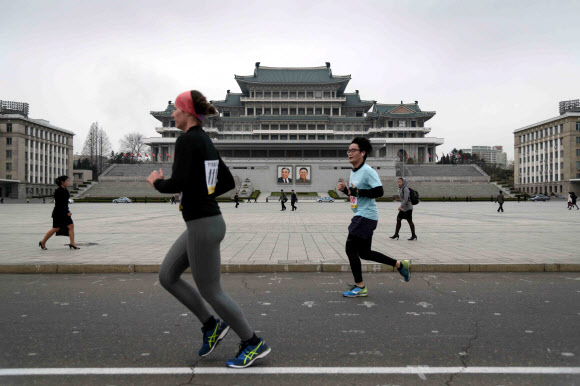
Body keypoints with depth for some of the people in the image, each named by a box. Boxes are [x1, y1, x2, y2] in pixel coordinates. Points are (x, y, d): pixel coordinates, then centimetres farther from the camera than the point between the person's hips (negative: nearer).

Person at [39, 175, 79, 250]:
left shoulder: (65, 190, 9)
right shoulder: (58, 191, -17)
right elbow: (59, 204, -20)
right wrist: (67, 213, -20)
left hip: (65, 212, 8)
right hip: (58, 213, -8)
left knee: (71, 226, -1)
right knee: (55, 228, 0)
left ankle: (72, 244, -1)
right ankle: (42, 242, 17)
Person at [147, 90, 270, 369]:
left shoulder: (187, 139, -14)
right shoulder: (206, 142, 13)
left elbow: (178, 183, -24)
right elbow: (228, 182, 18)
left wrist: (156, 182, -4)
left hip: (203, 226, -10)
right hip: (204, 221, 10)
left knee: (210, 291, 4)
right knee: (167, 276, 16)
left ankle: (254, 344, 19)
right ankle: (211, 325, 24)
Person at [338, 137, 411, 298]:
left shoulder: (368, 171, -14)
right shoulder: (353, 172, 15)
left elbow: (379, 191, -22)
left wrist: (358, 192, -22)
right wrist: (345, 189, 7)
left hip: (366, 216, -10)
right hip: (359, 216, 10)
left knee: (351, 248, -7)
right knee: (364, 253, 14)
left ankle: (359, 287, 6)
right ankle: (400, 265, 26)